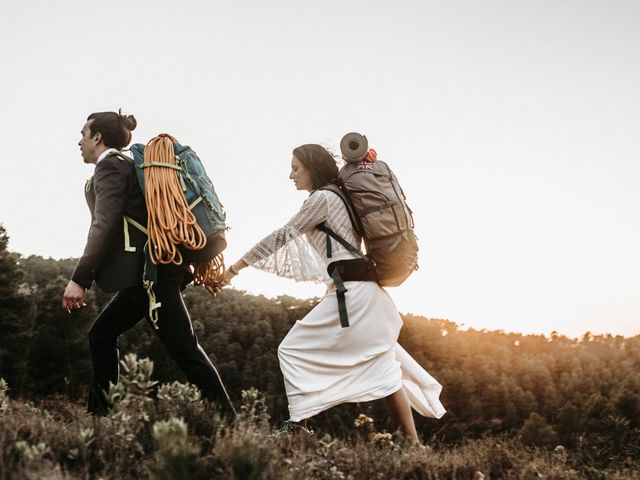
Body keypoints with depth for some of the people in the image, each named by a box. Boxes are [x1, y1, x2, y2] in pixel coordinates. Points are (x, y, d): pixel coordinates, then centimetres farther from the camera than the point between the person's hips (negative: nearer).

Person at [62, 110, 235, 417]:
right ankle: (99, 413, 15)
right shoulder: (126, 166, 22)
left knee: (183, 348, -8)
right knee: (101, 335, 13)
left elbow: (104, 226, -19)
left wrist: (80, 279, -23)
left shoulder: (109, 166, -7)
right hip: (147, 274, 10)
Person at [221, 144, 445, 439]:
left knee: (294, 350, -3)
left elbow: (283, 236, -4)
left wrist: (238, 265, 1)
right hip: (367, 291, 9)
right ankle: (413, 444, 11)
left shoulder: (323, 197, -3)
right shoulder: (341, 197, 24)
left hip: (350, 292, -9)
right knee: (382, 368, 10)